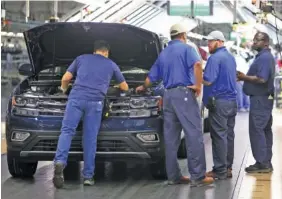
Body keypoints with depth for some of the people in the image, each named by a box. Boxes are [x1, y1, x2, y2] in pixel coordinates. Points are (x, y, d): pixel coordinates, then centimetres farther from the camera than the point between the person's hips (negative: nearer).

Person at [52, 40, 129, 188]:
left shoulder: (81, 59, 22)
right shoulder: (111, 65, 24)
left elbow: (66, 78, 19)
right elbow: (124, 87, 36)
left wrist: (64, 89, 41)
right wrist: (118, 87, 61)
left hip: (76, 98, 0)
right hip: (95, 102, 0)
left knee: (67, 131, -4)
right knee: (90, 138, 2)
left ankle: (60, 162, -28)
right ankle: (88, 176, 2)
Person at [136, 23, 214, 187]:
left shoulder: (163, 53, 21)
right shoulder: (186, 48, 1)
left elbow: (151, 77, 31)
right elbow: (197, 64, -21)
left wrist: (143, 88, 51)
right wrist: (198, 85, -13)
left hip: (168, 95, 7)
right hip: (184, 93, -7)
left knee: (171, 137, 8)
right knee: (194, 134, -9)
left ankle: (174, 176, 8)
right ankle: (198, 177, -13)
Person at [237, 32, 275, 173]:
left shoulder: (264, 57, -16)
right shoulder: (265, 56, 18)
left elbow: (262, 79, -25)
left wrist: (245, 77, -14)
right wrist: (246, 77, 11)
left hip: (260, 99, -11)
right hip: (265, 98, 11)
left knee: (256, 130, -10)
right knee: (265, 130, 11)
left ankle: (262, 163, -10)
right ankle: (266, 162, 14)